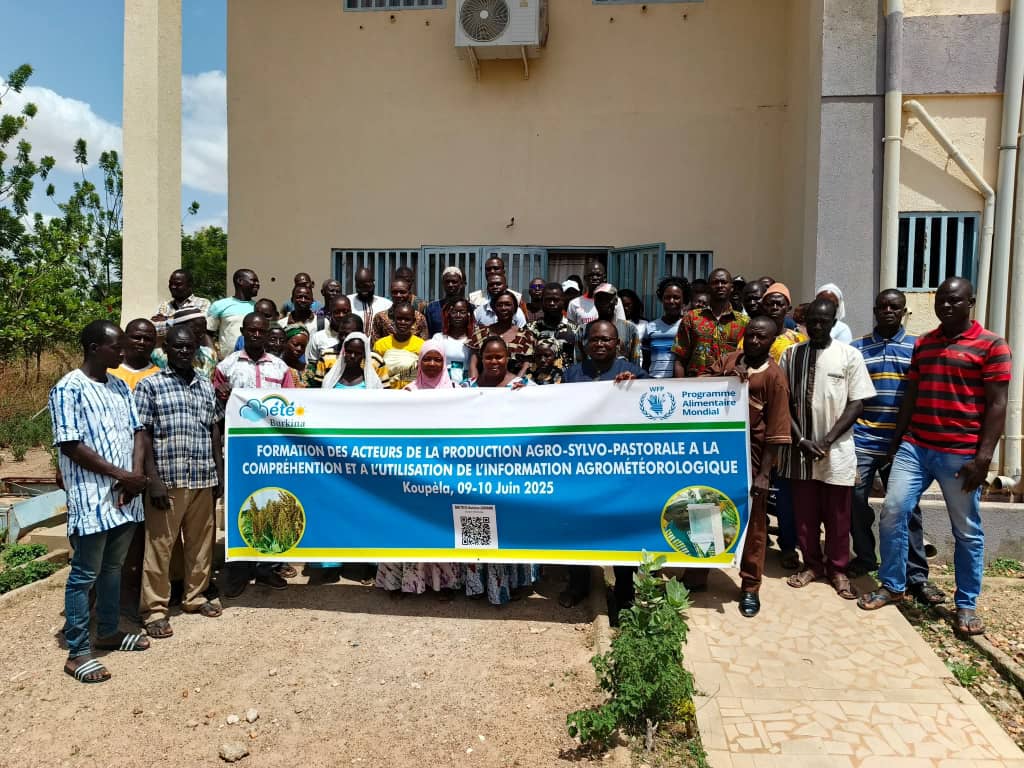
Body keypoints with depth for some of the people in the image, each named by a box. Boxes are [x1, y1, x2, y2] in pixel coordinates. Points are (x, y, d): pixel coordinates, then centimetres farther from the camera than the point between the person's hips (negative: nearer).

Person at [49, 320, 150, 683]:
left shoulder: (120, 386, 10)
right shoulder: (69, 389, -11)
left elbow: (137, 431, 10)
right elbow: (70, 446, -16)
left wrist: (137, 474, -6)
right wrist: (122, 475, -15)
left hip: (126, 496, 7)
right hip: (91, 498, -7)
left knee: (113, 567, 18)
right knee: (85, 574, 3)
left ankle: (109, 632, 32)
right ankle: (78, 652, 13)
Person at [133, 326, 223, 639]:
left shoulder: (206, 386, 12)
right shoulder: (150, 385, -2)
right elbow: (143, 434, -6)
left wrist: (219, 472, 10)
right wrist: (153, 479, -12)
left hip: (203, 478, 5)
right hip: (167, 479, -5)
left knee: (201, 542, 12)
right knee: (159, 546, 2)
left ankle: (195, 596, 26)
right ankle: (154, 609, 12)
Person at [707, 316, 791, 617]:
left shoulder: (774, 376, -9)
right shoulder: (727, 362, 5)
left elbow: (775, 432, -12)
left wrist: (764, 474, -15)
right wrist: (724, 378, -13)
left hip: (750, 456, -4)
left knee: (752, 523, 7)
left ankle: (750, 588, 21)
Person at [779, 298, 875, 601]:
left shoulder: (849, 355, -3)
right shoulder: (791, 355, 3)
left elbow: (857, 404, -5)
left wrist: (826, 441, -12)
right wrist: (801, 440, -8)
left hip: (837, 451, -1)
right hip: (799, 449, 2)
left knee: (837, 516, 8)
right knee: (804, 513, 10)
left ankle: (837, 569, 24)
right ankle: (812, 564, 26)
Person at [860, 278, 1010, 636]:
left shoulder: (991, 345, -3)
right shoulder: (922, 344, 13)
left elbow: (997, 405, -8)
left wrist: (983, 458, -13)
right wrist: (897, 442, 13)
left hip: (961, 455, -4)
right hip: (914, 447, 5)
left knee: (967, 532, 7)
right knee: (893, 513, 1)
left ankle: (966, 605, 22)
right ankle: (892, 585, 19)